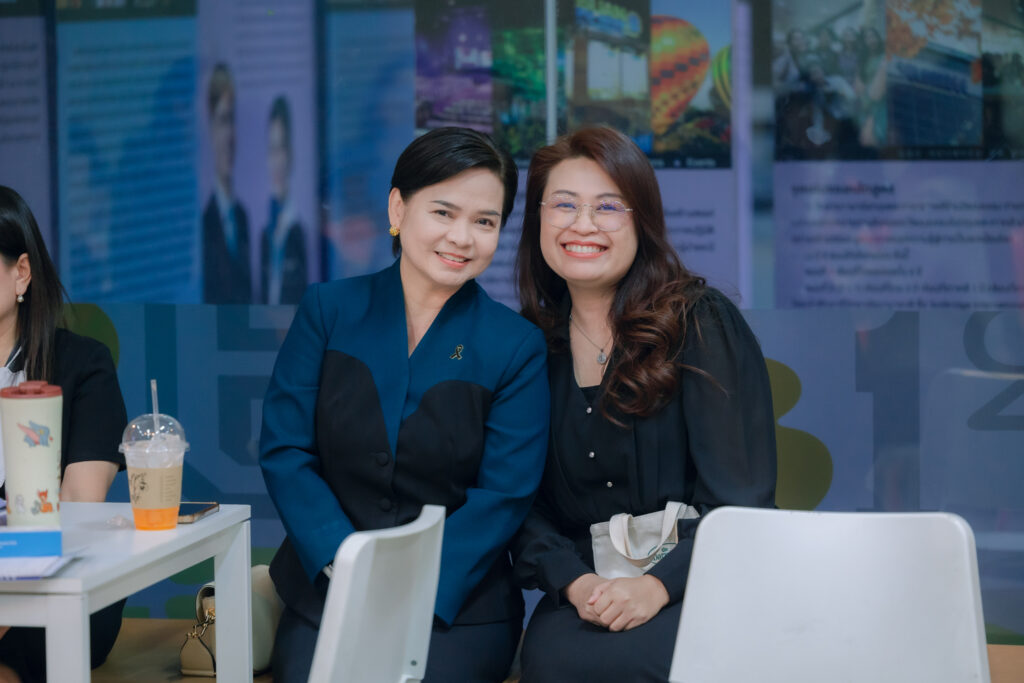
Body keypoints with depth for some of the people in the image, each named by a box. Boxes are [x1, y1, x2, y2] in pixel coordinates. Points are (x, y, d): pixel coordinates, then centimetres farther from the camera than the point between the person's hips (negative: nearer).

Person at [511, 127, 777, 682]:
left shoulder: (702, 322, -2)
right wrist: (575, 582, -14)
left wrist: (657, 585, -21)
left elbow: (741, 501, -7)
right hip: (587, 590, 3)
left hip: (700, 583, -3)